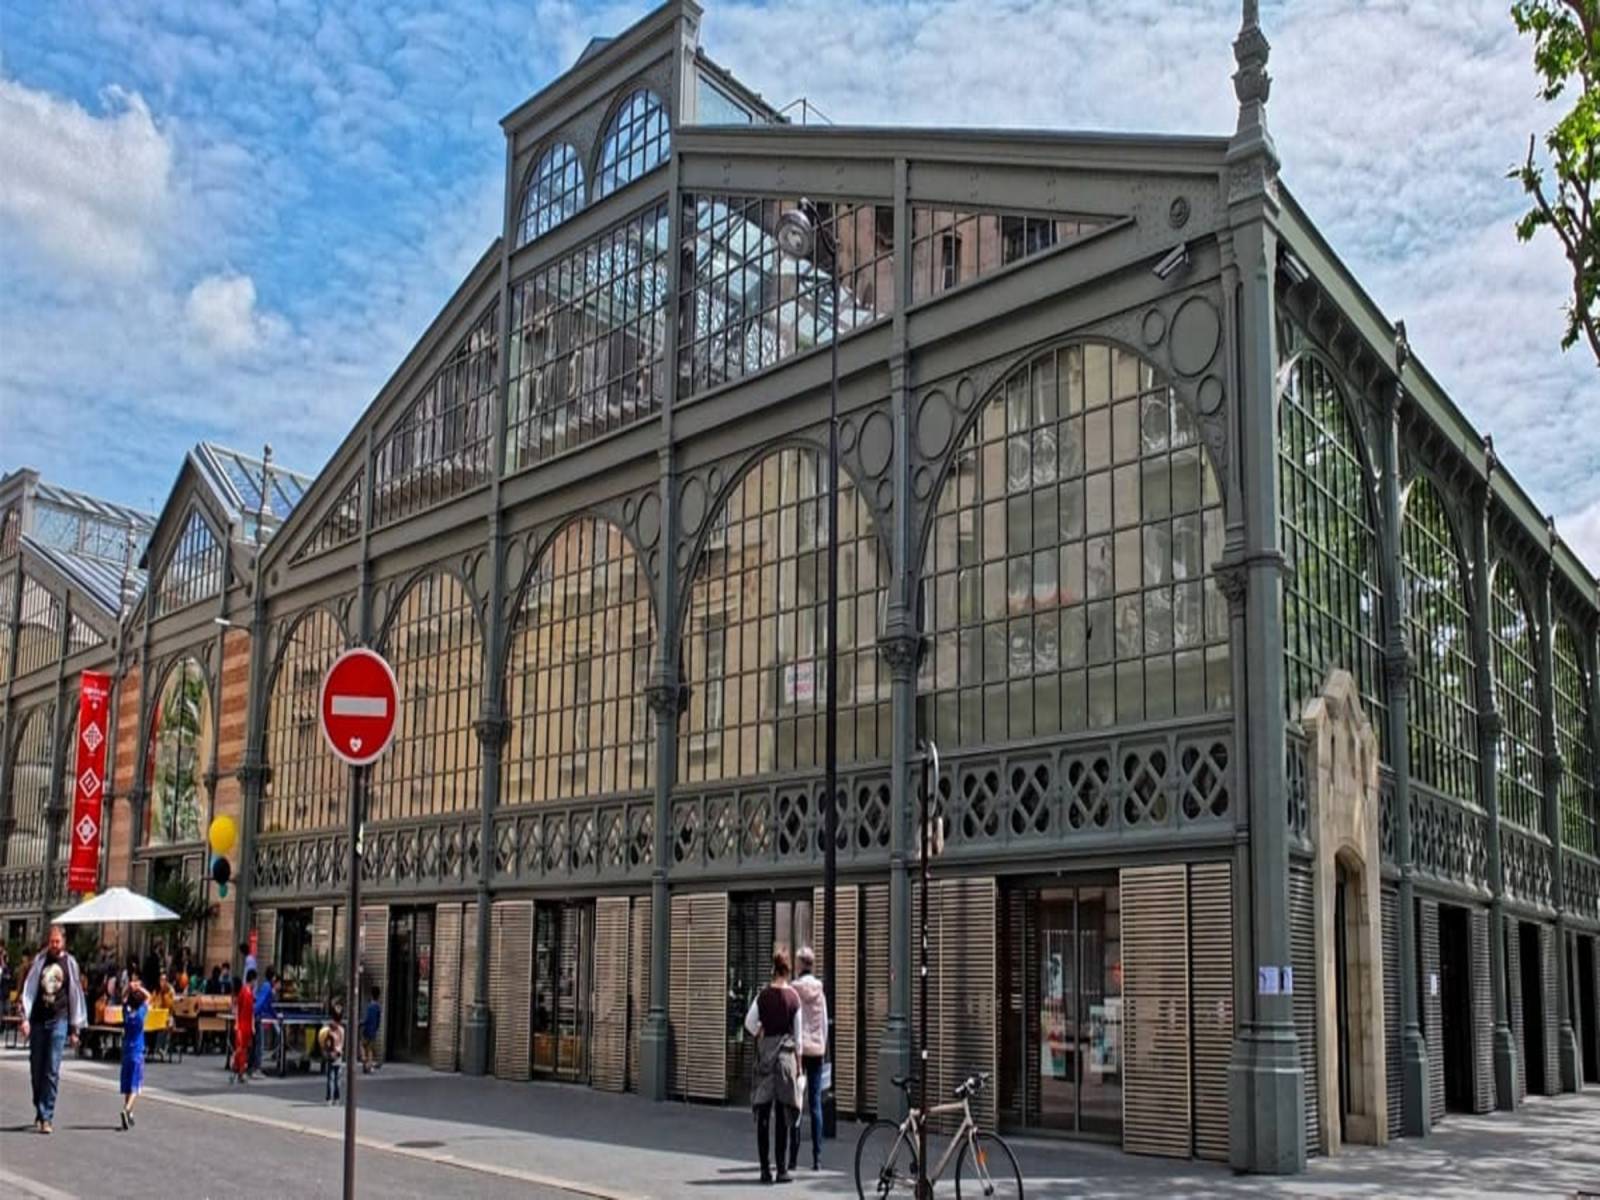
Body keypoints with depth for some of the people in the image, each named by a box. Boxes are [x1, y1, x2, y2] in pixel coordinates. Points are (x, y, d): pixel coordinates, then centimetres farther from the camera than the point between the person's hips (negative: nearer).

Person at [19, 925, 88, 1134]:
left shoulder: (70, 963, 4)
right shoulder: (40, 960, 7)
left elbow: (76, 995, 7)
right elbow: (29, 989, 4)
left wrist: (75, 1028, 6)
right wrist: (25, 1018, -7)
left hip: (59, 1021, -2)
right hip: (38, 1021, 2)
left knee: (52, 1070, -8)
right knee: (36, 1068, 7)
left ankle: (46, 1117, -8)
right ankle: (39, 1111, 23)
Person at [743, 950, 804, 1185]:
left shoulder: (763, 994, -3)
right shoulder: (794, 996, -4)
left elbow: (749, 1022, -3)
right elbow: (798, 1032, 0)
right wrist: (798, 1062, 9)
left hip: (765, 1051, 1)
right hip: (786, 1051, 0)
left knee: (763, 1113, 6)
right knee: (783, 1114, 4)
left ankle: (765, 1169, 6)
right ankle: (782, 1169, 5)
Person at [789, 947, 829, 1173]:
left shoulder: (794, 990, -9)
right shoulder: (819, 990, 2)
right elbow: (825, 1022, 8)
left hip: (798, 1048, -3)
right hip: (817, 1049, 3)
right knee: (815, 1103, 5)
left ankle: (793, 1156, 4)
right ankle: (817, 1157, 3)